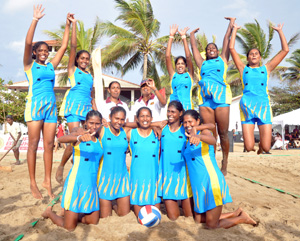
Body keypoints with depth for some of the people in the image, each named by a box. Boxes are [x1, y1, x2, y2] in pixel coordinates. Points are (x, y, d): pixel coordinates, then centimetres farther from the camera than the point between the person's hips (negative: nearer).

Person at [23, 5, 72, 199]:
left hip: (51, 106, 4)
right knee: (33, 144, -2)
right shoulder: (29, 65, 7)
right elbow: (28, 42, -8)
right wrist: (35, 19, -11)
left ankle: (47, 181, 10)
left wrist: (68, 25, 14)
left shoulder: (51, 66, 17)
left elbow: (64, 46, 16)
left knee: (49, 144, 3)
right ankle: (33, 183, 5)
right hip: (35, 104, -4)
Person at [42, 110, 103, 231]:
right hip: (77, 181, -6)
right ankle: (50, 212, 32)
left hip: (92, 184, 6)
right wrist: (79, 138, -47)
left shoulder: (99, 140, 11)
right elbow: (61, 139, -30)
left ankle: (72, 214, 38)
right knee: (69, 227, 3)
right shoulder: (79, 131, -7)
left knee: (93, 222, 12)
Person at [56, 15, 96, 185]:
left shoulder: (91, 76, 21)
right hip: (74, 105, -5)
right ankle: (61, 167, 7)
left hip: (88, 107, 5)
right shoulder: (72, 70, 9)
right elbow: (73, 46, 1)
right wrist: (74, 24, 1)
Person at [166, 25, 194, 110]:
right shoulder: (173, 75, 15)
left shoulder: (189, 74, 13)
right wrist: (171, 36, 9)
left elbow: (188, 56, 4)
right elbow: (167, 56, 9)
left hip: (187, 105, 0)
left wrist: (183, 37, 4)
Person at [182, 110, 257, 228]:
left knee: (211, 225, -3)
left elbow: (212, 140, -32)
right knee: (199, 219, 17)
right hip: (198, 184, 8)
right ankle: (236, 213, 31)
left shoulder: (204, 132, -8)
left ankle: (243, 218, 21)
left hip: (211, 181, -8)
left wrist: (199, 136, -53)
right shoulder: (188, 139, 14)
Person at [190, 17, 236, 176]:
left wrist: (231, 25, 33)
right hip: (205, 98, 2)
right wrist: (192, 34, 44)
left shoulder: (222, 60, 21)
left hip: (221, 96, -1)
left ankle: (224, 164, 10)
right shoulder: (202, 63, 24)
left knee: (223, 133, -1)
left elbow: (226, 41, 24)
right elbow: (194, 47, 32)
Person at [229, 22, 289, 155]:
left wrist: (279, 31, 21)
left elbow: (285, 50, 16)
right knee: (249, 148, -8)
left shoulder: (266, 68, 18)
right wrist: (235, 29, 17)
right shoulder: (244, 69, 16)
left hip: (263, 106, 1)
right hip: (247, 106, -1)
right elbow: (231, 48, 11)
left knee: (266, 148, -5)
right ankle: (252, 142, 29)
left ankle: (261, 144, 32)